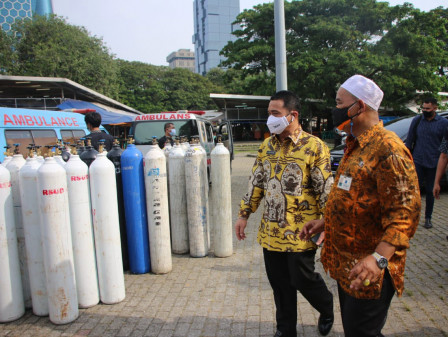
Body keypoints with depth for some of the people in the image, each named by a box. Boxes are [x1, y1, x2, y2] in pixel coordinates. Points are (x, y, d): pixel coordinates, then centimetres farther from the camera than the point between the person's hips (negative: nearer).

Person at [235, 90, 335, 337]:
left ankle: (327, 309, 39)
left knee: (302, 279, 6)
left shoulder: (313, 146, -10)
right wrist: (244, 214, 10)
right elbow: (256, 183, 11)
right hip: (271, 231, 5)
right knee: (279, 284, 13)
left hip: (300, 231, -5)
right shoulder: (266, 146, 7)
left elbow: (325, 189, -10)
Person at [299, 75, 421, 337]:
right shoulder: (355, 146, 12)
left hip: (369, 270, -9)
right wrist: (325, 222, 15)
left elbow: (404, 212, -26)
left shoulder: (388, 149, -20)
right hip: (347, 264, 10)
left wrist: (379, 258, -35)